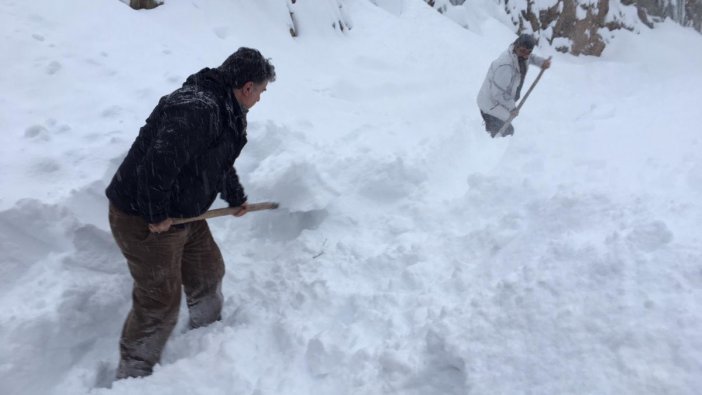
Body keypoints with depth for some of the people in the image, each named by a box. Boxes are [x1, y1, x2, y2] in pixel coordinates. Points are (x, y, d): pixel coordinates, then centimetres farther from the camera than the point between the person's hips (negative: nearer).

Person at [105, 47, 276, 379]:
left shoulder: (225, 110, 7)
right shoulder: (196, 109, -29)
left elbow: (222, 163, 23)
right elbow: (159, 164, -36)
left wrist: (236, 198, 30)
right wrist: (157, 215, -24)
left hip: (182, 212, 10)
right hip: (142, 219, -10)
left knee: (209, 271, 21)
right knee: (160, 304, 1)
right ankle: (133, 377, 23)